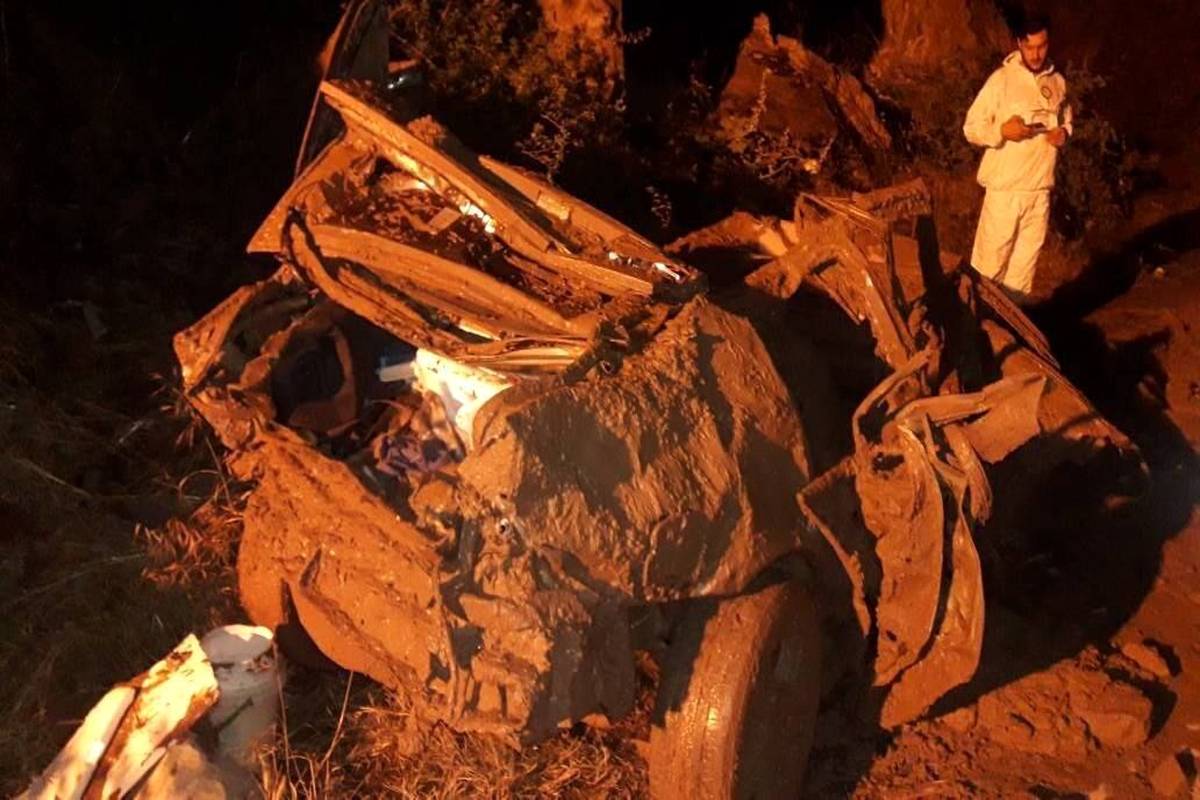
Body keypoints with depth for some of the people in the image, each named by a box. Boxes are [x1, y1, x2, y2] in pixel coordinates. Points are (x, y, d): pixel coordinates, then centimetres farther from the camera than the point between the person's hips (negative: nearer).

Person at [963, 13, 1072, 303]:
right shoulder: (1002, 79, -6)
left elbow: (1066, 121, 24)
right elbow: (971, 128, -6)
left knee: (1026, 257, 10)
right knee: (992, 257, -3)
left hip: (1040, 187, 5)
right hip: (1005, 187, -5)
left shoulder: (1057, 82, 9)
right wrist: (1001, 130, -24)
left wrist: (1064, 133, 0)